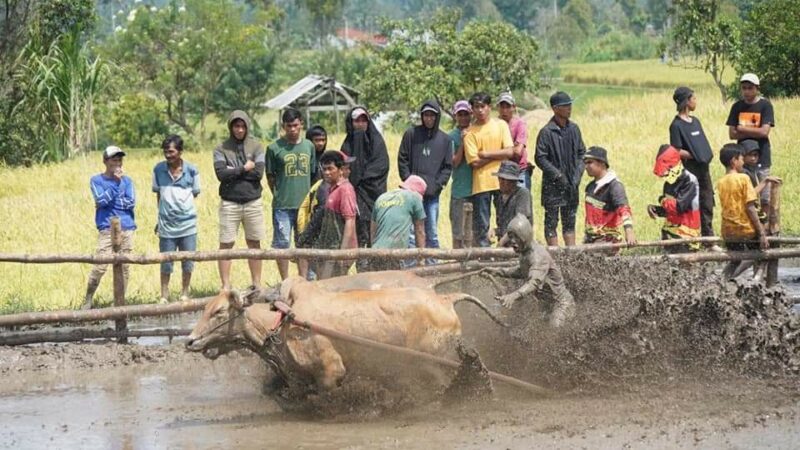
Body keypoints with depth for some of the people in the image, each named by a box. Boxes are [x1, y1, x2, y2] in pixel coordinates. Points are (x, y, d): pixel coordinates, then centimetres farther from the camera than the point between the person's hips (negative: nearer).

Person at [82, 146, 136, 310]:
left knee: (124, 266, 2)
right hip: (107, 228, -3)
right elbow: (101, 200, -10)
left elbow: (131, 202, -1)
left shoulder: (127, 180, 11)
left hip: (126, 228, 3)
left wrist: (109, 202, -6)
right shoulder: (97, 180, 5)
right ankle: (87, 301, -5)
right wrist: (116, 182, -11)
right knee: (100, 266, -12)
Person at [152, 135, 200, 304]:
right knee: (166, 264, 4)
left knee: (188, 263, 8)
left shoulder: (191, 170, -3)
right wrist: (162, 216, 7)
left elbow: (194, 193, 8)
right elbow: (158, 194, 9)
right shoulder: (158, 169, 0)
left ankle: (185, 294, 24)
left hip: (188, 224, 0)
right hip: (166, 225, 0)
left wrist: (181, 206, 0)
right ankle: (164, 296, 15)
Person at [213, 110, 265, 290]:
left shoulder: (256, 146, 3)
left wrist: (233, 172, -10)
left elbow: (259, 173, -9)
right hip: (229, 203, -1)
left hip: (253, 202, 1)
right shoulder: (222, 149, 0)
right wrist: (244, 169, -9)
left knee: (254, 244, 9)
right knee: (226, 244, -1)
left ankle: (257, 284, 16)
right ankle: (225, 285, 4)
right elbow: (221, 174, -13)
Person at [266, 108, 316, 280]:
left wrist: (309, 198, 10)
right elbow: (270, 177, 3)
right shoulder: (274, 148, -2)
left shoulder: (308, 146, 9)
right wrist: (279, 195, -1)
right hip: (283, 206, -3)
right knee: (282, 243, -3)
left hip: (305, 205, 3)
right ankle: (285, 282, 5)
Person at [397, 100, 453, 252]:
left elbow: (448, 166, 8)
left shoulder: (445, 139, 9)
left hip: (433, 194, 2)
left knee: (432, 233, 6)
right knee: (411, 231, -7)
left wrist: (437, 185, -5)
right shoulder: (411, 134, 5)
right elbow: (402, 160, 5)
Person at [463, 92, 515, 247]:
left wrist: (486, 154, -9)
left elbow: (510, 152, -5)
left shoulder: (500, 125, 5)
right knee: (481, 224, 1)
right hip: (481, 184, -1)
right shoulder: (470, 133, 1)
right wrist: (498, 154, -6)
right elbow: (474, 162, -8)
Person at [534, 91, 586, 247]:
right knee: (551, 221, 0)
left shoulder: (574, 129, 7)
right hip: (552, 186, -6)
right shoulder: (546, 132, -11)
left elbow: (581, 153, 14)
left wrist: (578, 174, 1)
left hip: (571, 184, 6)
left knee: (569, 221, 12)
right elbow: (540, 158, -12)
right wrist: (558, 175, -15)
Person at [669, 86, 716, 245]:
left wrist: (708, 153, 3)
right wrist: (695, 156, -12)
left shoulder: (695, 121, 14)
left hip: (703, 168, 8)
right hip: (690, 170, -8)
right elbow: (677, 151, -14)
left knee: (707, 205, 10)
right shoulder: (677, 125, -11)